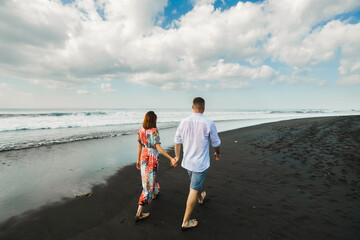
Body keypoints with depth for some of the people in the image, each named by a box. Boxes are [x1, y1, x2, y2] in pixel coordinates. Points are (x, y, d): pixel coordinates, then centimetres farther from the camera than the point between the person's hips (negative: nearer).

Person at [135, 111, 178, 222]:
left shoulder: (141, 130, -2)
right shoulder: (154, 131, -21)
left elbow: (139, 146, 5)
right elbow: (158, 148, -27)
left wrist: (138, 160, 14)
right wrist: (171, 158, -29)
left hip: (144, 157, 7)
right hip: (152, 159, -7)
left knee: (148, 178, 28)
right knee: (148, 183, 2)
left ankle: (154, 193, 56)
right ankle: (139, 213, 7)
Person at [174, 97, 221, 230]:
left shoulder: (184, 122, -8)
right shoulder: (209, 123, -18)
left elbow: (177, 141, 1)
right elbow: (216, 143, -5)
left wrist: (177, 156, 16)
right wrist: (217, 153, 17)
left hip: (187, 161, 5)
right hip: (201, 163, -4)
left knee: (195, 183, 29)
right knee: (193, 190, 7)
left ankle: (200, 198, 59)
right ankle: (186, 222, 19)